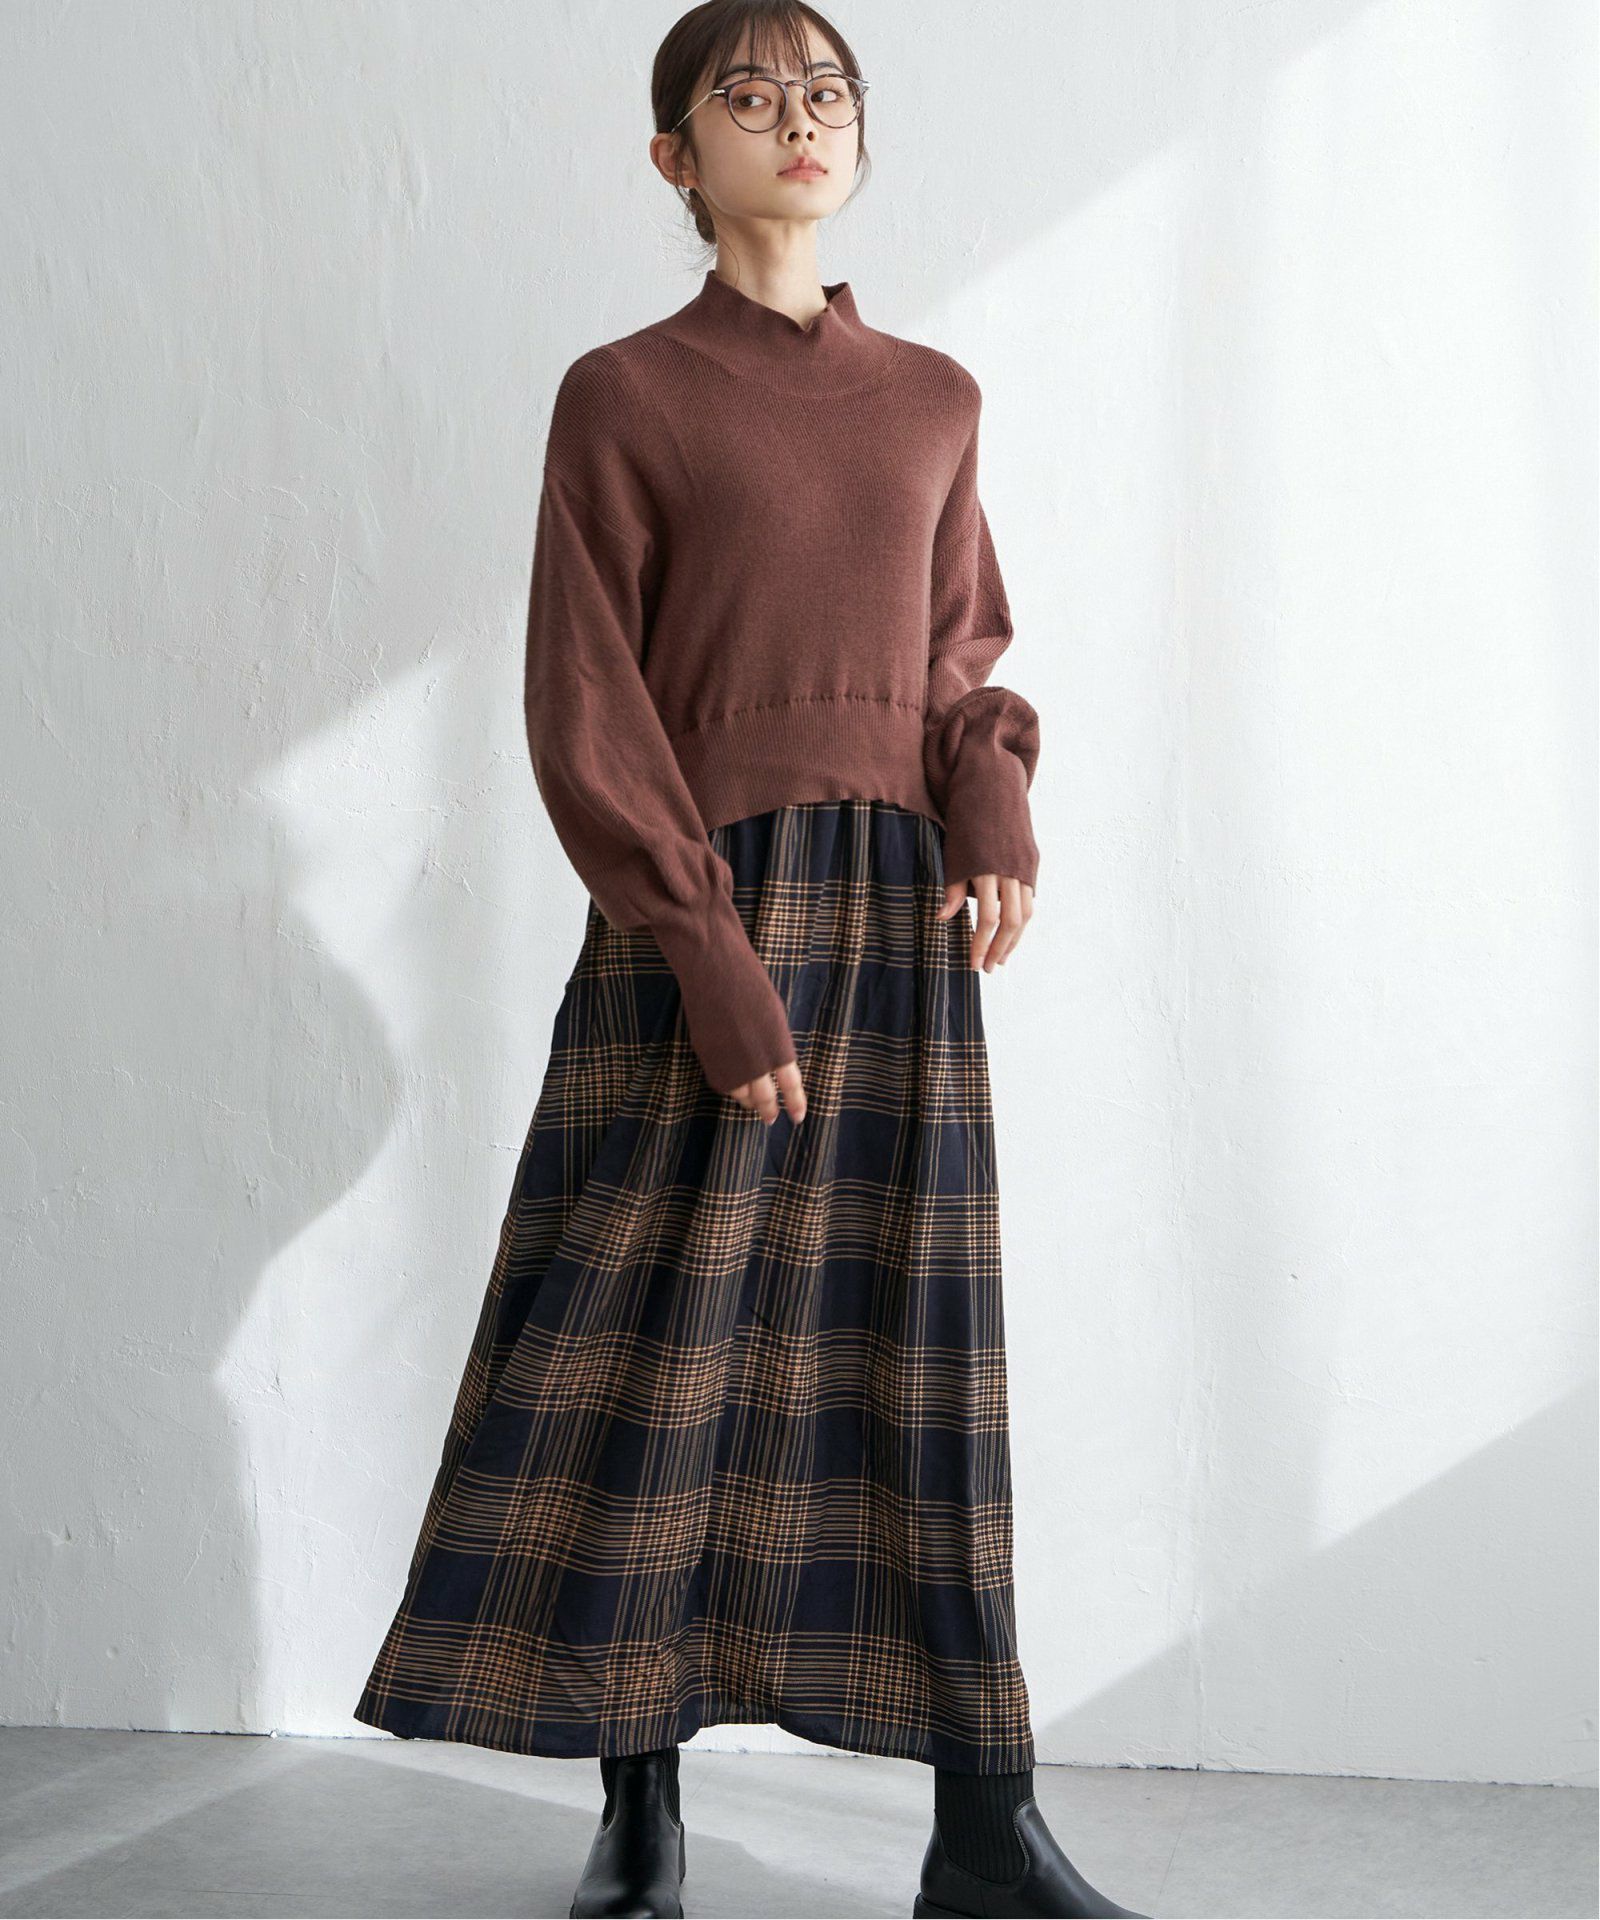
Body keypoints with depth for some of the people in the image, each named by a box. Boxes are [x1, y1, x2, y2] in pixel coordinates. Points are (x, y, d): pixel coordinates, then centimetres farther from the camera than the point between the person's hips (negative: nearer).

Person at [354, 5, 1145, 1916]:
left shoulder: (934, 397, 13)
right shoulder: (620, 395, 0)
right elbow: (584, 712, -5)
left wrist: (999, 807, -2)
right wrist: (716, 959, -14)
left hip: (899, 912, 4)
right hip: (695, 911, -3)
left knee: (918, 1335, 2)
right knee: (663, 1334, -1)